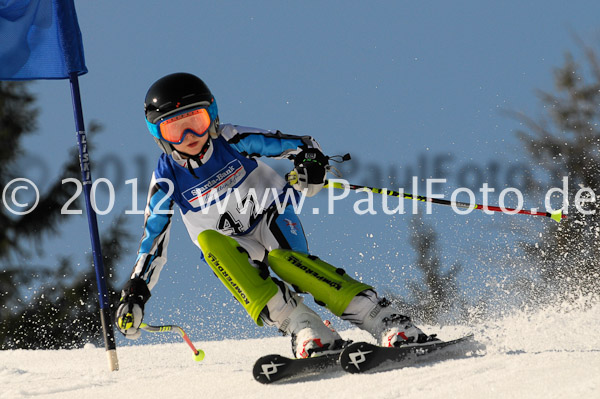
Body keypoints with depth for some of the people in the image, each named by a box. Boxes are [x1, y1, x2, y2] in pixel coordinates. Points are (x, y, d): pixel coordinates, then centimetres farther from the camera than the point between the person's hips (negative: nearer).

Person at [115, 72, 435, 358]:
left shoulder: (234, 141, -11)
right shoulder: (167, 178, -6)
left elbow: (298, 144, -7)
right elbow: (153, 238, -1)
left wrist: (311, 161, -30)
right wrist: (135, 292, -9)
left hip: (273, 219, -2)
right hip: (230, 246, 2)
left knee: (281, 257, -36)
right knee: (208, 239, -32)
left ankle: (385, 321, -40)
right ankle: (300, 327, -40)